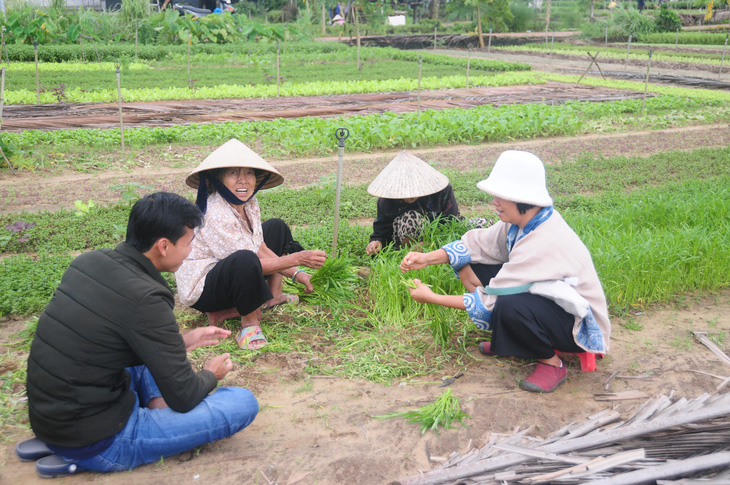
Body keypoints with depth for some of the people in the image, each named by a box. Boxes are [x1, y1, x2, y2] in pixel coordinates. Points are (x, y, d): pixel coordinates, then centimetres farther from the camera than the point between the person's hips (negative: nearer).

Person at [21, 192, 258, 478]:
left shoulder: (88, 262, 0)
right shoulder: (145, 299, -25)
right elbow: (183, 398, -16)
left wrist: (181, 342, 14)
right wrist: (211, 375, 6)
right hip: (99, 443, -9)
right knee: (244, 403, -10)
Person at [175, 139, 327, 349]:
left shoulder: (250, 203, -4)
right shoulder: (215, 214, -29)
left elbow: (262, 249, 2)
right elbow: (251, 261, -27)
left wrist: (295, 274, -8)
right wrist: (298, 258, -25)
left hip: (232, 278, 10)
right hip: (201, 290, -10)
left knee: (277, 227, 15)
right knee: (245, 260, -41)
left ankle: (274, 296, 14)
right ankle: (249, 323, -19)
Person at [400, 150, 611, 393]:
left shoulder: (544, 243, -33)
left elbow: (490, 300, -28)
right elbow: (477, 244, 2)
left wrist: (433, 298, -21)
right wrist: (427, 258, -12)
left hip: (579, 325, -9)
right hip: (548, 299, 9)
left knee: (510, 305, -39)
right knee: (471, 264, -2)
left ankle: (552, 364, -11)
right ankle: (507, 340, 12)